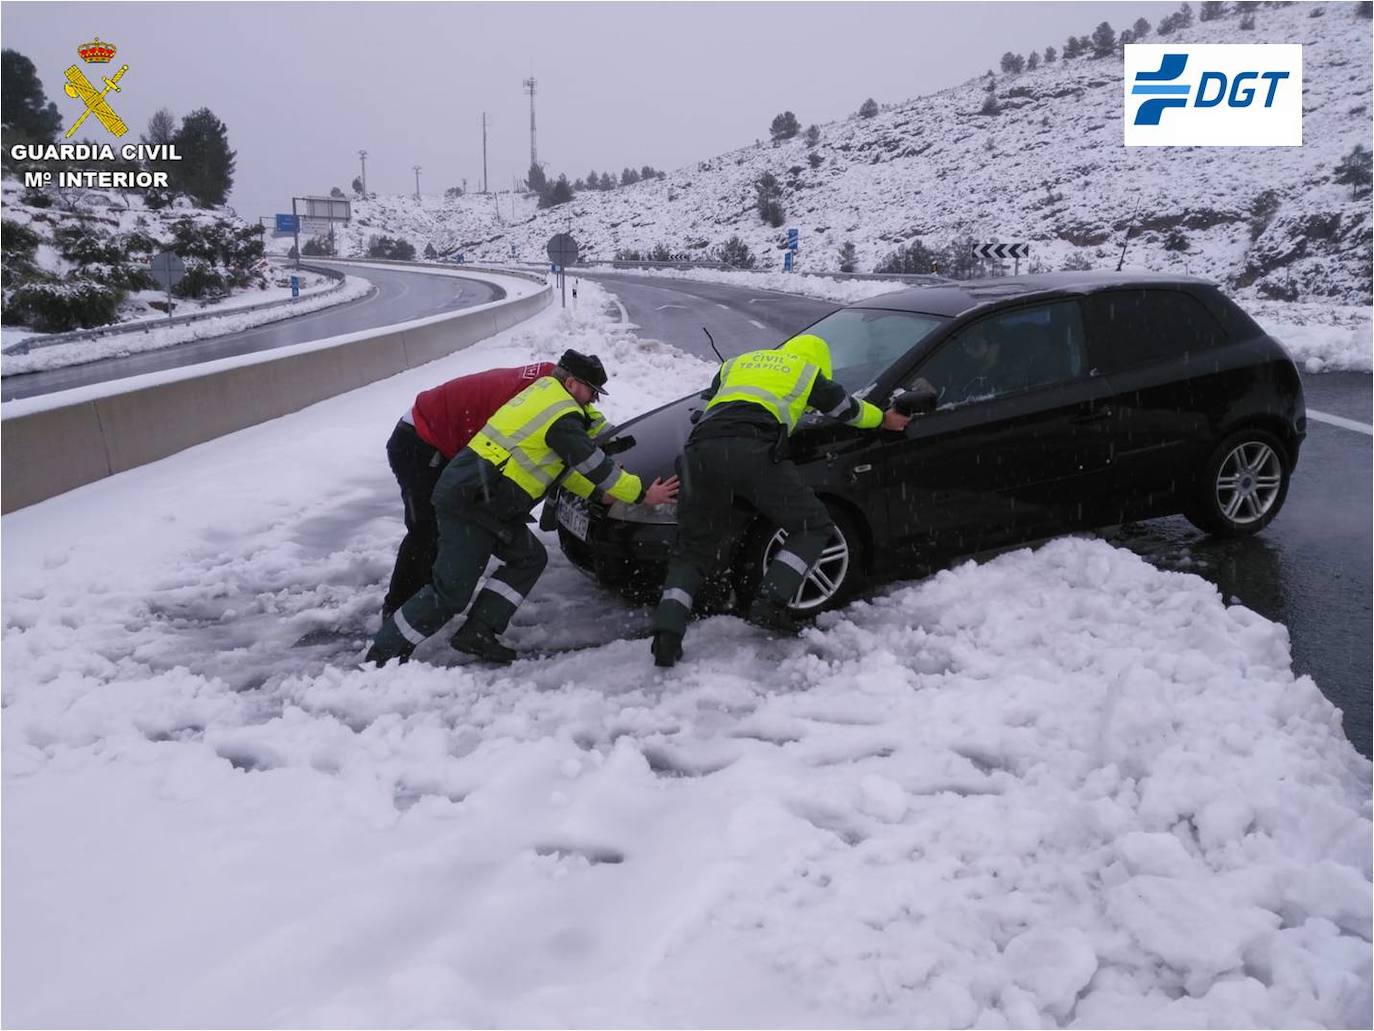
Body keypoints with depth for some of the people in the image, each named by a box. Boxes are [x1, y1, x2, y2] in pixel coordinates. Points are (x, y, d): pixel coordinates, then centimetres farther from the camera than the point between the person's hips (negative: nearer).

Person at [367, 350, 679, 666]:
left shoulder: (544, 392, 17)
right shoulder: (562, 417, -12)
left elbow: (558, 462, 22)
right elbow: (594, 465, -10)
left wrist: (598, 492, 18)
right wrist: (642, 494, 0)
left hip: (465, 490, 10)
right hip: (471, 500, -10)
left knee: (530, 558, 13)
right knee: (452, 592, -6)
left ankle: (477, 633, 9)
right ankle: (382, 653, 2)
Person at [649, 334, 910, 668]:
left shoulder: (737, 362, 36)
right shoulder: (806, 370, 27)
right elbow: (846, 408, 40)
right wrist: (883, 419, 59)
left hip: (701, 448, 4)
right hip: (752, 450, -4)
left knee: (693, 548, 11)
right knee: (813, 526, 10)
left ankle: (666, 634, -7)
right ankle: (770, 603, -6)